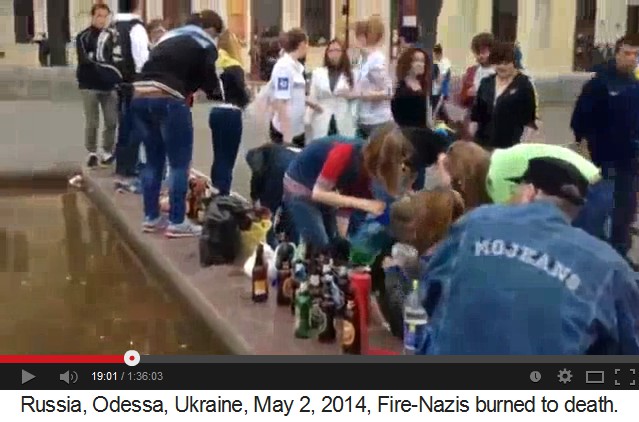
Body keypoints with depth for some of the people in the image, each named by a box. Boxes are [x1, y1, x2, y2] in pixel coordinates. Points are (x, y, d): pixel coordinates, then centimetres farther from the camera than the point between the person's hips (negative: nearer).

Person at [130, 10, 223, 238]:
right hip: (167, 100, -7)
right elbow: (208, 80, 5)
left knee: (154, 160, 18)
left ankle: (151, 218, 24)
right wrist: (215, 90, 25)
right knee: (179, 163, 4)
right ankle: (177, 222, 6)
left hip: (140, 97, 7)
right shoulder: (205, 45, 9)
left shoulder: (169, 36, 28)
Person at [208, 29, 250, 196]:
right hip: (230, 114, -6)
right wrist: (243, 102, 7)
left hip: (216, 112, 6)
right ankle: (223, 195, 0)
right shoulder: (235, 68, -12)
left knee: (218, 156, 14)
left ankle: (216, 193, 20)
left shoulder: (215, 65, 7)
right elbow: (243, 95, -12)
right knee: (227, 158, -1)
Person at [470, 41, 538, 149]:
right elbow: (476, 114, 14)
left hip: (511, 145, -4)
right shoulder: (486, 83, 12)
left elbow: (530, 120, -3)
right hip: (484, 142, 4)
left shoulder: (523, 84, -1)